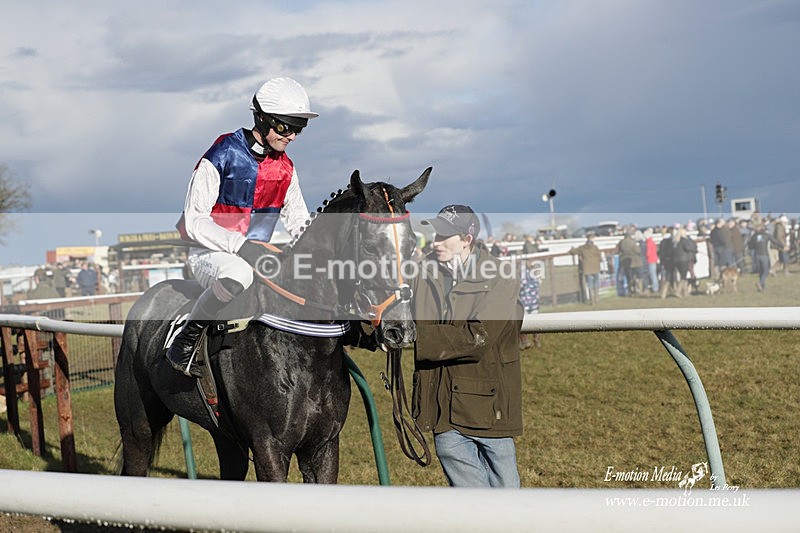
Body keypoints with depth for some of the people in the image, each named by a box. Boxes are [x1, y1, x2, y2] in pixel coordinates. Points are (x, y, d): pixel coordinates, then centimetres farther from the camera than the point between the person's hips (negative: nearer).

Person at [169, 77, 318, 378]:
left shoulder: (285, 168, 8)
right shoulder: (222, 156, -13)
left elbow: (299, 221, 15)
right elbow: (194, 222, -16)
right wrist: (241, 245, -27)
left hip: (257, 255, 6)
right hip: (210, 252, -6)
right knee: (238, 275, -42)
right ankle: (186, 339, -20)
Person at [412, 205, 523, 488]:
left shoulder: (502, 279, -11)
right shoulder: (427, 271, 4)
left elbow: (477, 337, -22)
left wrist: (417, 336, -23)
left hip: (488, 404, -3)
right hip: (445, 409, 3)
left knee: (504, 485, 13)